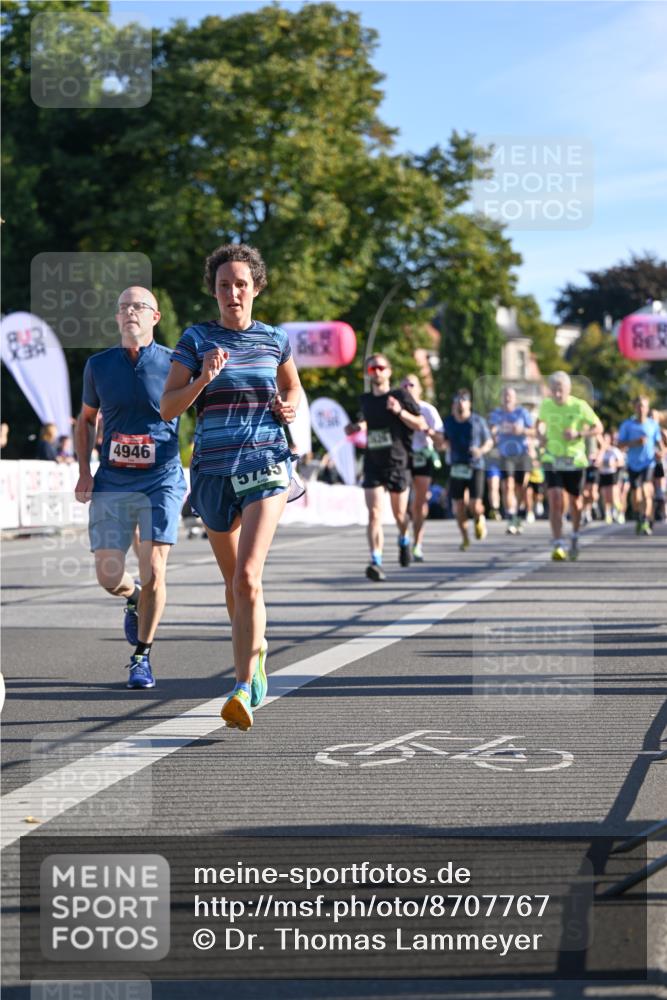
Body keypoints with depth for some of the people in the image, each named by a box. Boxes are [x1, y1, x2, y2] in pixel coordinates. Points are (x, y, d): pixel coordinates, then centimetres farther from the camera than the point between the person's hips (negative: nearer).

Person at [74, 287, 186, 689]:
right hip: (112, 483, 2)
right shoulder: (99, 365, 7)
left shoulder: (174, 363, -1)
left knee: (153, 570, -11)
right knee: (108, 574, -1)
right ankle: (133, 597, 36)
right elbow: (87, 419, 19)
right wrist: (84, 471, 8)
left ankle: (143, 656, 4)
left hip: (161, 479, -2)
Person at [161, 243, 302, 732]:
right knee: (234, 582, 14)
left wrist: (290, 407, 2)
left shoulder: (274, 339, 6)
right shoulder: (196, 339, 3)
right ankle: (257, 656, 40)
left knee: (247, 577, -19)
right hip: (214, 469, 2)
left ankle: (244, 691, -23)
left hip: (265, 463, -2)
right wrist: (203, 379, -19)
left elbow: (294, 387, 24)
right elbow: (168, 407, -2)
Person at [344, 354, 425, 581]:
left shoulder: (401, 396, -3)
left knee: (399, 514, 12)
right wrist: (357, 427, 7)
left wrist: (399, 411, -18)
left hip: (398, 463, -2)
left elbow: (421, 425, -5)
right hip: (373, 465, 2)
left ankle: (404, 541, 45)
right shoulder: (365, 400, 9)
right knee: (374, 514, -14)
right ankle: (376, 562, -20)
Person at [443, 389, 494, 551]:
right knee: (458, 506, 0)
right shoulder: (448, 422, 5)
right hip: (457, 468, 2)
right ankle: (465, 538, 20)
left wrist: (481, 450, -12)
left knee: (475, 506, -10)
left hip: (475, 467, -2)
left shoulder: (478, 421, -2)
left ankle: (479, 519, 27)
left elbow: (489, 442, 7)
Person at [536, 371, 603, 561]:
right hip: (552, 459, 1)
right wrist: (541, 434, -2)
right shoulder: (546, 405, -2)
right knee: (555, 500, -16)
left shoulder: (580, 406, -10)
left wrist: (578, 434, -20)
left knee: (575, 501, 11)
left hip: (575, 460, -1)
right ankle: (558, 547, -17)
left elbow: (598, 428, -4)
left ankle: (575, 538, 40)